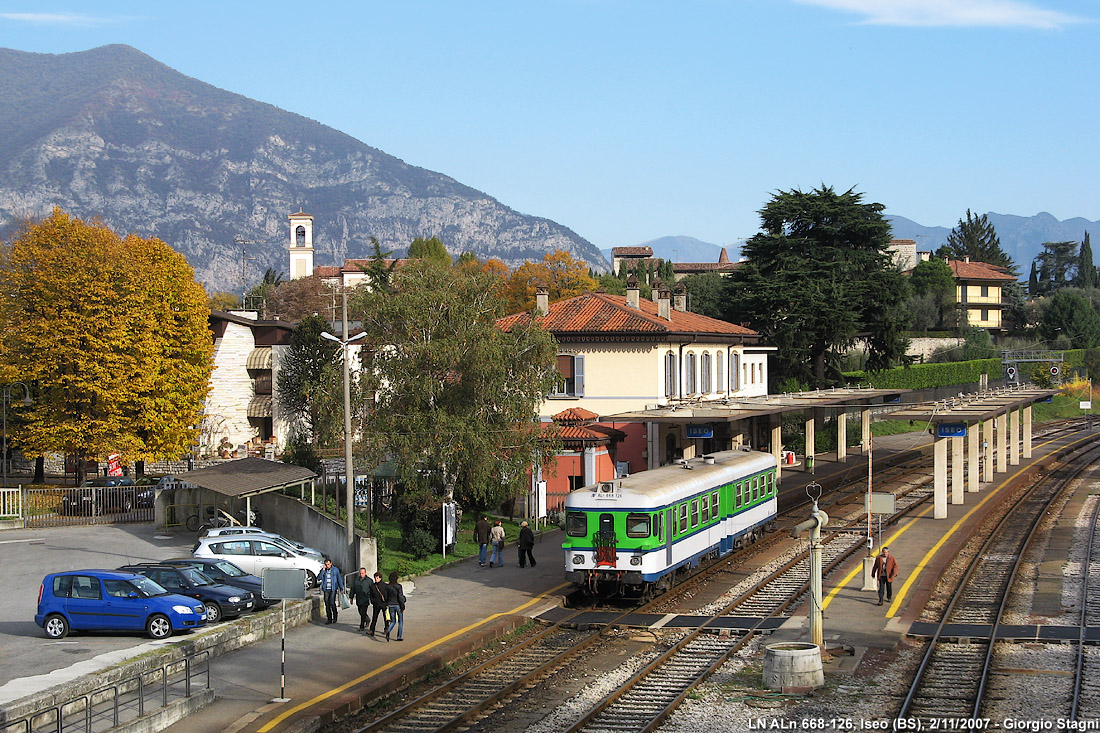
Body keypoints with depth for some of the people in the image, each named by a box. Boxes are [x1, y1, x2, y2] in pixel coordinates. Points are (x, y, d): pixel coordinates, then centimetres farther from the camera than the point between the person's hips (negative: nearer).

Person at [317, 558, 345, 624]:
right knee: (327, 604, 2)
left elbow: (339, 579, 6)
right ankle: (329, 619, 10)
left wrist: (341, 588, 1)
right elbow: (319, 578, -7)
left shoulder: (335, 569, 1)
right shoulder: (323, 570, 5)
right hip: (326, 589, 3)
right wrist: (323, 570, -14)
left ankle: (335, 617, 7)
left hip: (333, 589, -3)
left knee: (332, 603, -13)